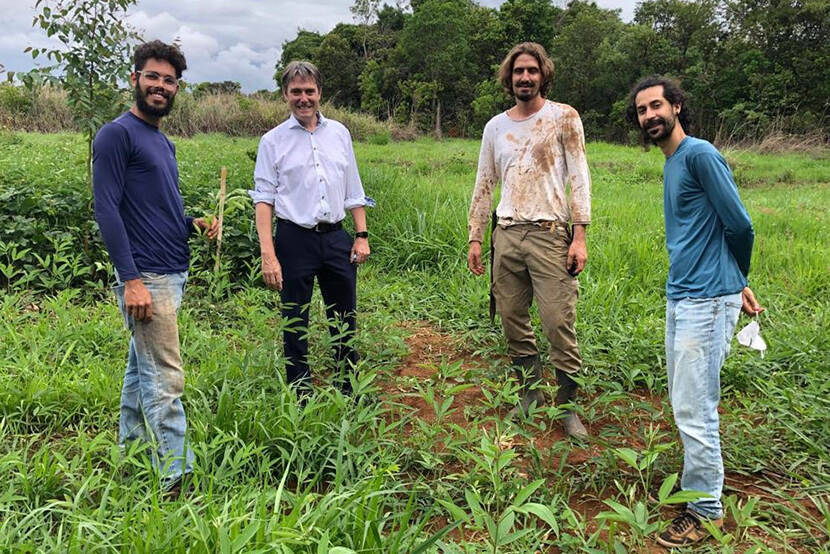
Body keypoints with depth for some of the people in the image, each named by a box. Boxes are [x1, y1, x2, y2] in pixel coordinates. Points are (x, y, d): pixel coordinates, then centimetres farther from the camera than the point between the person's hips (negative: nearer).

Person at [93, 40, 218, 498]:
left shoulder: (163, 142, 17)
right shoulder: (117, 134, -9)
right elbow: (107, 210, -15)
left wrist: (193, 223, 4)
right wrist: (131, 280, -21)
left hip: (173, 274, 9)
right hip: (146, 278, -9)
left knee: (142, 366, 18)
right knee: (166, 379, -6)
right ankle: (176, 479, 1)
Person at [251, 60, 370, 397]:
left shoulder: (339, 133, 10)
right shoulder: (273, 140, 0)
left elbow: (353, 191, 14)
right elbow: (264, 198, -4)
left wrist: (361, 235, 7)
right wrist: (267, 253, -13)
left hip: (336, 237, 3)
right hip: (295, 239, -3)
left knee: (345, 320, 12)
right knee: (295, 325, 5)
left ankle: (350, 390, 29)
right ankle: (300, 398, 19)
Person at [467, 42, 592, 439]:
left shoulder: (563, 117, 3)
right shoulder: (496, 127, 14)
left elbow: (579, 178, -2)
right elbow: (484, 186, 16)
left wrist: (580, 236, -10)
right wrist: (474, 239, 11)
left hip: (549, 233, -4)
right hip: (506, 235, 4)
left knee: (558, 324, -6)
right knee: (513, 323, 8)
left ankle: (567, 406, 9)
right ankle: (530, 394, 25)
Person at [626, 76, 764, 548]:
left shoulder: (700, 155, -13)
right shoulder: (672, 165, 16)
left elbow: (740, 225, -13)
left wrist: (735, 282, 5)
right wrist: (737, 283, 17)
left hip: (706, 301, -9)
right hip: (680, 298, 9)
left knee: (694, 410, -2)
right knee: (686, 404, 17)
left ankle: (706, 510, 13)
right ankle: (699, 478, 33)